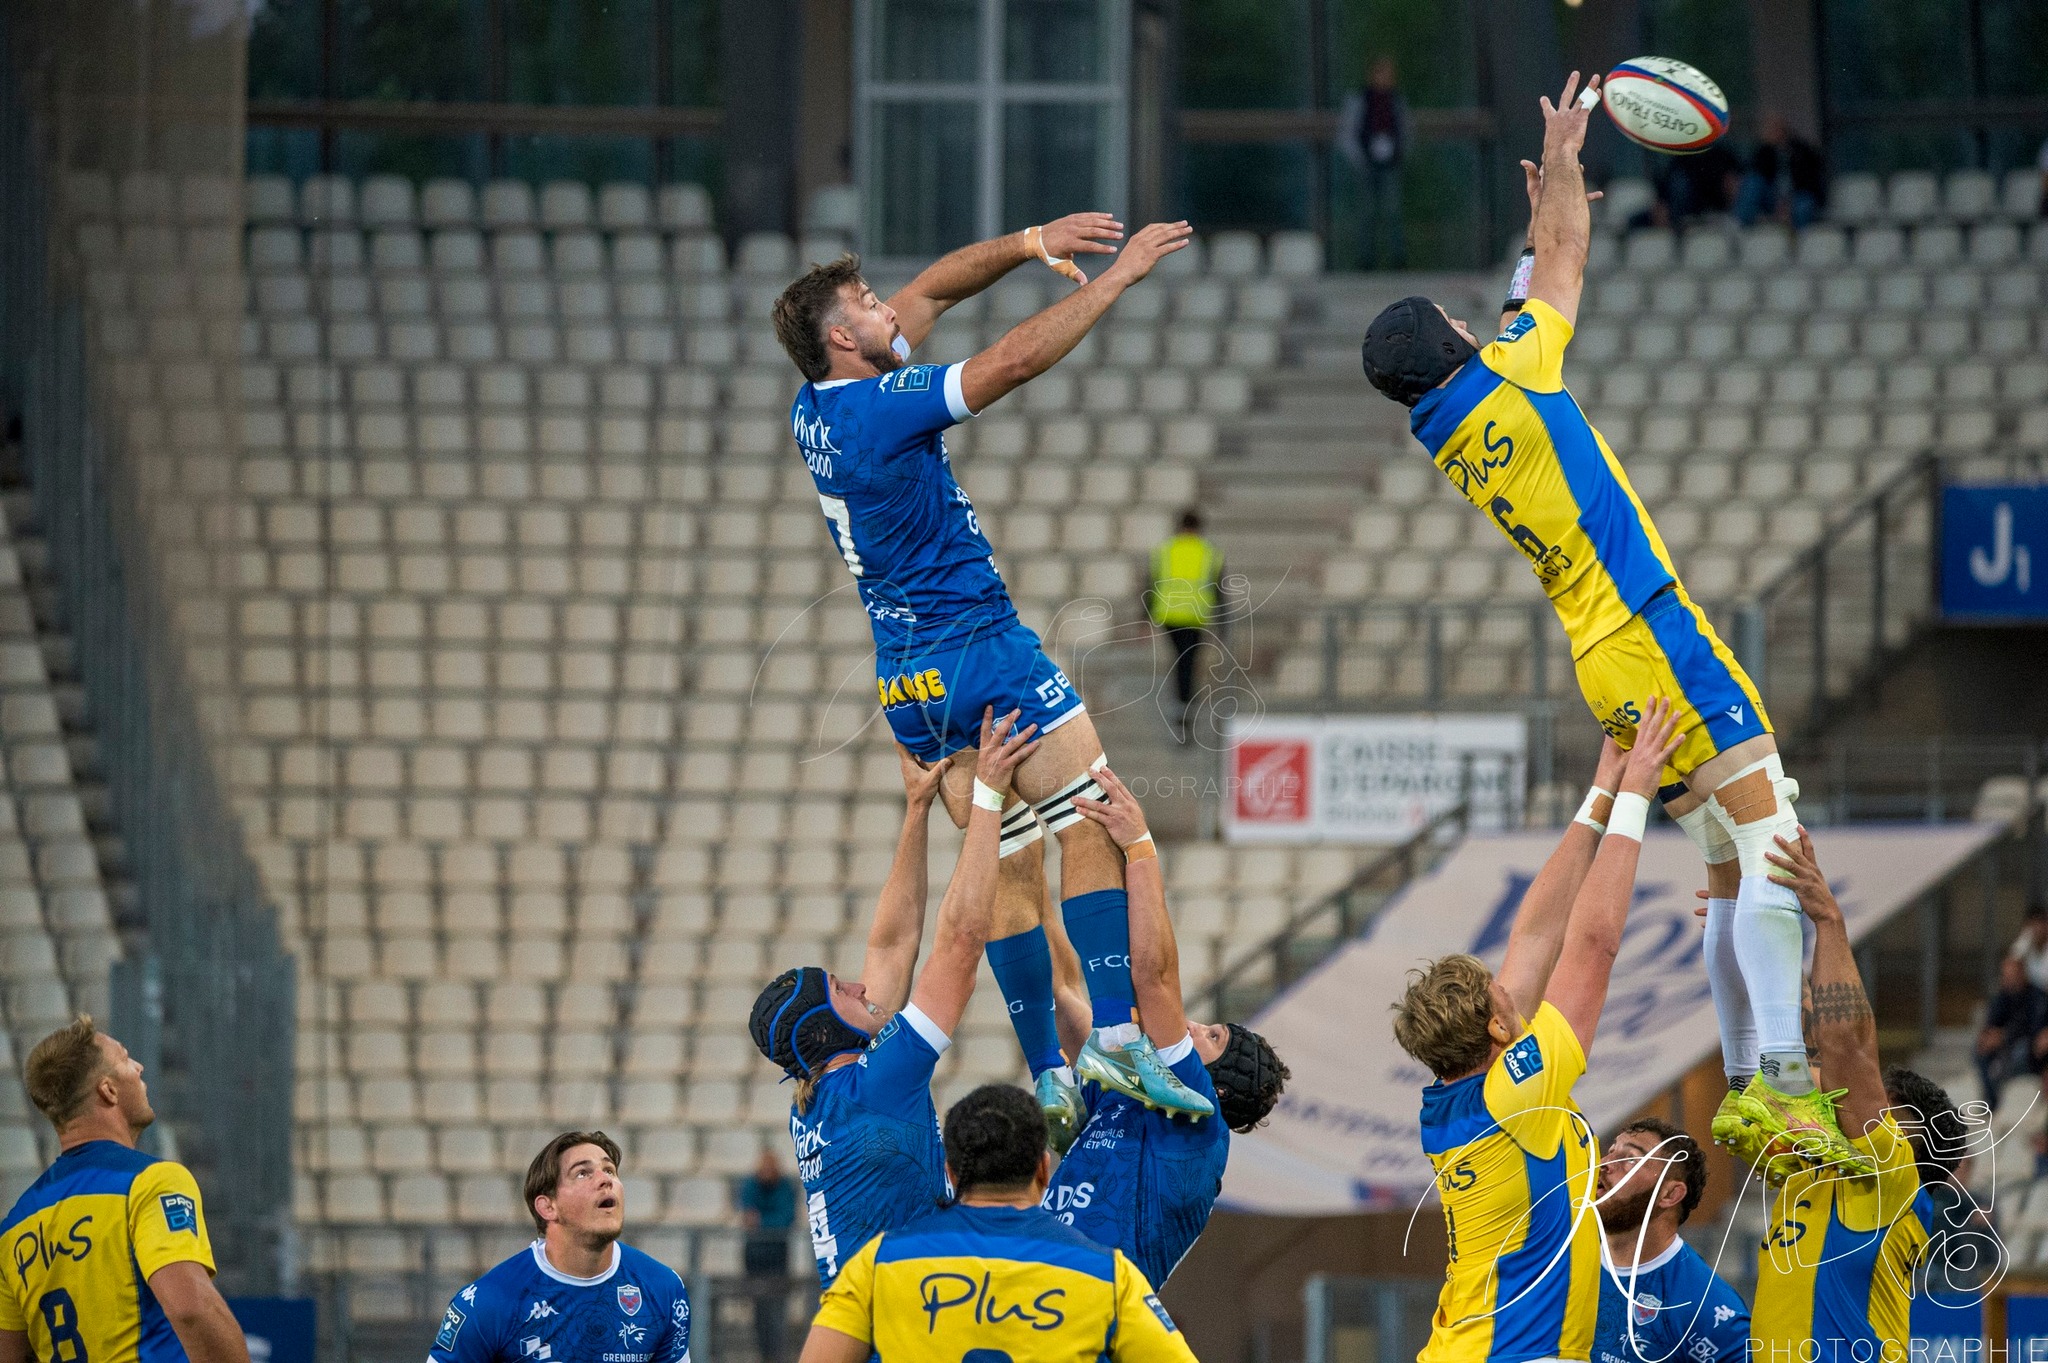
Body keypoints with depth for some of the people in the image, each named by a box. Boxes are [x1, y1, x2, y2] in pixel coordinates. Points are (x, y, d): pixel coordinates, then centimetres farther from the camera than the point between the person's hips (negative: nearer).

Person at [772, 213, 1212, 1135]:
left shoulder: (815, 410, 8)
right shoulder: (882, 407, -17)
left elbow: (932, 292, 16)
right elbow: (1014, 361, -22)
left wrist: (1031, 246, 10)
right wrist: (1118, 274, -16)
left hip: (905, 677, 9)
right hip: (980, 647, -9)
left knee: (1007, 870, 9)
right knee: (1096, 828, -9)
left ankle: (1050, 1072, 6)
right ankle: (1116, 1034, -22)